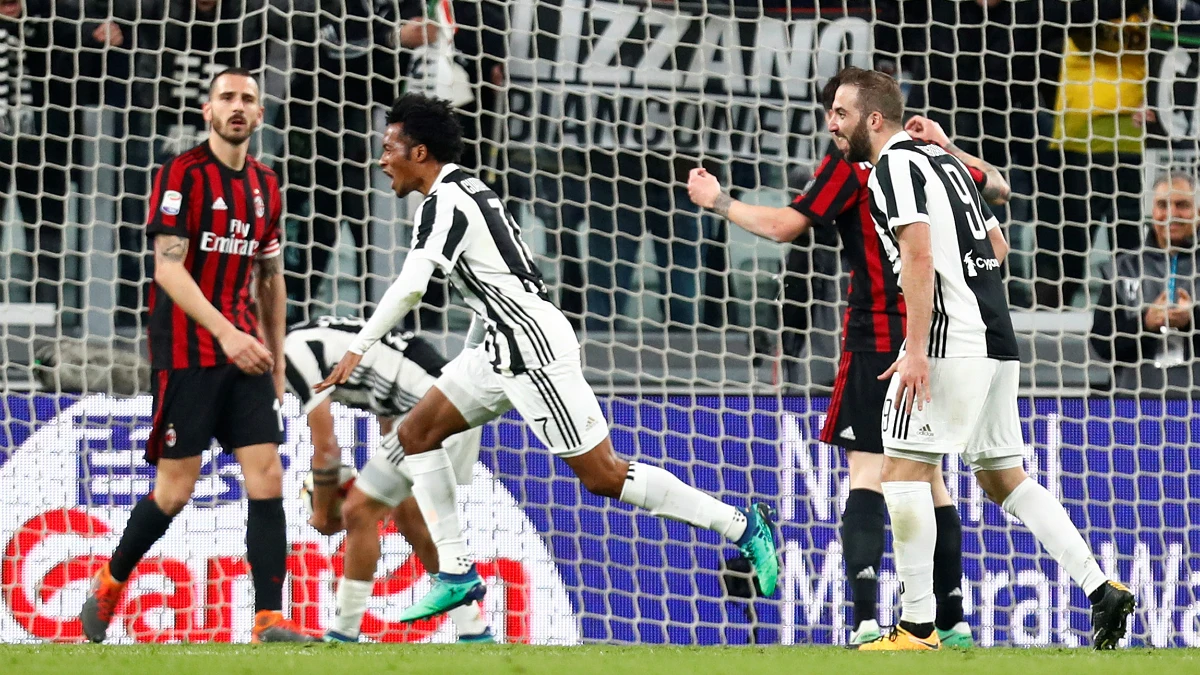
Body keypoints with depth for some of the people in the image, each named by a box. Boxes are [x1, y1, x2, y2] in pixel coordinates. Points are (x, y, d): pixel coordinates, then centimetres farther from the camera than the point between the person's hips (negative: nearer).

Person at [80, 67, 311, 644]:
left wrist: (276, 359, 18)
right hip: (186, 353, -5)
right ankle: (109, 584, 22)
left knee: (267, 478, -7)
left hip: (244, 355, 5)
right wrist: (226, 333, -24)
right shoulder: (181, 174, -7)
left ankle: (269, 620, -9)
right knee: (175, 489, -2)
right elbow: (167, 267, -16)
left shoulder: (265, 186, 12)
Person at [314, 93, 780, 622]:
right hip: (506, 347, 10)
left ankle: (744, 526, -1)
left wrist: (358, 349, -19)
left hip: (533, 349, -10)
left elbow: (408, 288, -25)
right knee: (416, 433, 7)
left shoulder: (443, 203, -14)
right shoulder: (467, 190, 15)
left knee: (604, 478, -7)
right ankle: (455, 573, 7)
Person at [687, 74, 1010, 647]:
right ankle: (953, 621, 16)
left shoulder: (852, 161, -5)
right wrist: (948, 149, 20)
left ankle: (866, 619, -25)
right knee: (927, 472, 14)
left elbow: (784, 227, -6)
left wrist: (717, 202, 7)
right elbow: (1000, 188, 29)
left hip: (879, 337, -6)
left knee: (867, 471, -11)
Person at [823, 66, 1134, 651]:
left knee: (903, 468, -7)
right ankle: (1099, 588, 2)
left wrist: (916, 350, -22)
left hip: (950, 338, -9)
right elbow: (998, 245, 29)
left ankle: (917, 628, -11)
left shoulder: (893, 166, -7)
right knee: (1003, 477, 13)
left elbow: (919, 254, -19)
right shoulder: (944, 160, 21)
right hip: (997, 340, 9)